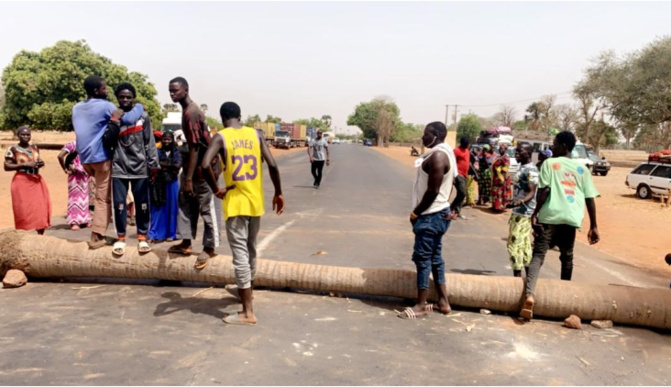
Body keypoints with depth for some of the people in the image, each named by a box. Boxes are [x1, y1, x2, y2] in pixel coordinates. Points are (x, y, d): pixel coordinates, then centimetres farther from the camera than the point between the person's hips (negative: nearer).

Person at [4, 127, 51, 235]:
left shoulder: (35, 148, 12)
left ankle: (40, 235, 10)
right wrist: (25, 165, -19)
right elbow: (7, 167, -9)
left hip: (36, 181, 5)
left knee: (42, 208, 1)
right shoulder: (13, 149, -4)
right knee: (23, 210, -4)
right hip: (22, 181, -5)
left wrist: (41, 163, 2)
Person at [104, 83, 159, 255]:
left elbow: (150, 142, 2)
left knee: (142, 204, 5)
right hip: (119, 167, 1)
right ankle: (121, 238, 15)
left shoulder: (143, 117, 3)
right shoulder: (113, 117, 6)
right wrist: (114, 122, -15)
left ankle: (142, 237, 16)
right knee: (119, 204, 3)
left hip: (140, 167, -1)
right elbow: (107, 140, -4)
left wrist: (153, 164, -1)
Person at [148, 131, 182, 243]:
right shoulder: (158, 152, 7)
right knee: (158, 208, -1)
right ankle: (157, 234, 2)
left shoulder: (176, 153, 7)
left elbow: (178, 165, -8)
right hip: (159, 183, -1)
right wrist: (171, 166, -14)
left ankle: (170, 233, 13)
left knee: (171, 207, 5)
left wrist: (163, 165, -10)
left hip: (172, 183, 1)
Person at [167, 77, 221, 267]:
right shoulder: (188, 109, 10)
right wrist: (186, 174, 22)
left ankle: (209, 247, 11)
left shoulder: (191, 113, -22)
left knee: (205, 207, 0)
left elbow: (195, 147, -25)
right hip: (194, 161, 10)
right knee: (185, 201, 12)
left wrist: (189, 178, -25)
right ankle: (186, 242, 20)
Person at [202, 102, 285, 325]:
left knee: (240, 253, -3)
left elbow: (205, 165, -23)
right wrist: (278, 193, 4)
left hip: (235, 203, -4)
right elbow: (272, 164, -5)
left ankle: (248, 312, -2)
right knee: (251, 250, 22)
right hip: (256, 202, 5)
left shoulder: (221, 137, -6)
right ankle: (247, 289, 44)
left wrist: (216, 190, -9)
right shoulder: (256, 134, 3)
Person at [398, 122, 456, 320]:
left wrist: (416, 212, -13)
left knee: (422, 258, -3)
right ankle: (443, 302, 23)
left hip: (430, 216, -11)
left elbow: (433, 190, -23)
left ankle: (421, 305, 6)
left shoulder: (437, 156, -19)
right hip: (438, 213, 11)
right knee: (435, 258, 16)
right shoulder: (445, 153, 13)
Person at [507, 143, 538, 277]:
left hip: (523, 213, -10)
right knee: (525, 245, 12)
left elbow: (531, 193, -23)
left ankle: (517, 276, -6)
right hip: (519, 212, 10)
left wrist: (521, 201, -41)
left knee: (515, 245, -10)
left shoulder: (530, 170, -15)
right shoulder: (523, 168, 15)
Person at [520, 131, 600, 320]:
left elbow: (544, 190, -8)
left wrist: (535, 213, -4)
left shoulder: (550, 163, 4)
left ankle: (529, 294, -27)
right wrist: (593, 226, 12)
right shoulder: (582, 169, 15)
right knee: (567, 257, 21)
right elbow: (590, 199, 10)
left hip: (550, 215, -3)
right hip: (571, 218, 4)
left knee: (538, 254, -8)